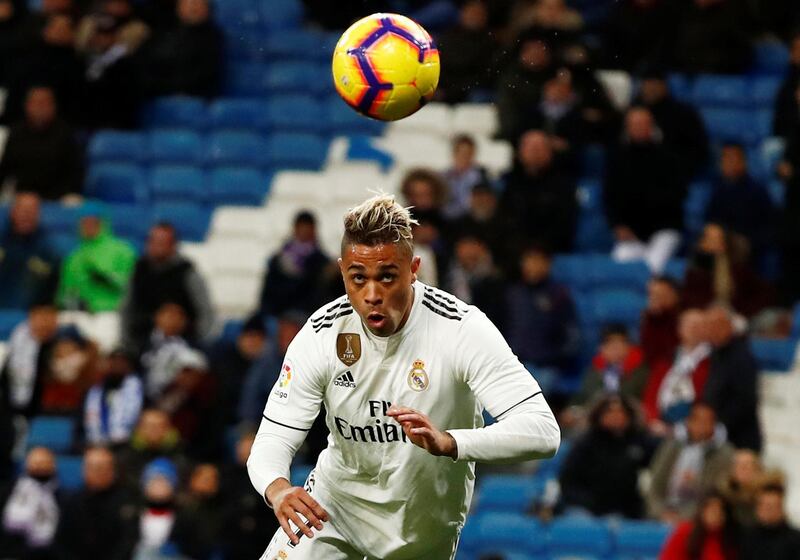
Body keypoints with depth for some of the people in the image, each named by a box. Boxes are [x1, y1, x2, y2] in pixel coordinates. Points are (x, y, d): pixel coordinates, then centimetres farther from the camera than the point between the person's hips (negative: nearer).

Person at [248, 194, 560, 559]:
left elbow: (542, 432, -34)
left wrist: (447, 443, -51)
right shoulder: (322, 335, -17)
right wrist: (278, 489, -40)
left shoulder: (461, 329, -26)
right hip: (336, 502, 1)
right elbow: (272, 439, -15)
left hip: (426, 529, -1)